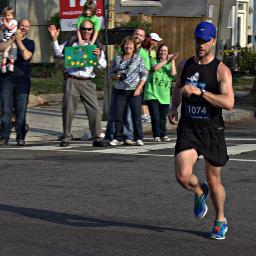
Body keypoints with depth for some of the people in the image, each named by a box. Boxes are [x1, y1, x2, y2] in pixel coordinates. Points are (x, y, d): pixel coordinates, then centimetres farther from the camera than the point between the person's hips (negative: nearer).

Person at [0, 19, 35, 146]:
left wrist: (18, 40, -3)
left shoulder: (30, 43, 12)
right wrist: (13, 39, -11)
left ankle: (20, 138, 1)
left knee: (21, 110, -3)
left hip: (22, 79, 0)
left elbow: (26, 56, -7)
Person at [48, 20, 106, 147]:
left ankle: (97, 138, -3)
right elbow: (58, 53, 4)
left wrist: (98, 56, -14)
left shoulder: (96, 47, 14)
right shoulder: (70, 43, 14)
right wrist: (54, 39, -6)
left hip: (87, 82, 0)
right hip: (71, 80, 0)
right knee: (68, 109, 0)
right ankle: (66, 138, 9)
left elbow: (103, 65, 6)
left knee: (94, 110, -7)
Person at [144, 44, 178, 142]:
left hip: (164, 96, 3)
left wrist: (172, 61, -6)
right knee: (155, 116, -9)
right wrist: (166, 60, -14)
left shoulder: (169, 64, 14)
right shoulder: (154, 61, 7)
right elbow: (155, 68, -15)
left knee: (163, 117, 5)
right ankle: (156, 135, -2)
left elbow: (173, 73, -5)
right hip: (152, 94, -2)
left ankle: (163, 135, 18)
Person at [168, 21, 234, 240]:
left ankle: (221, 221, 34)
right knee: (183, 176, -17)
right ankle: (199, 193, 19)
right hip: (188, 129, 2)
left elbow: (229, 102, -22)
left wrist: (200, 92, -30)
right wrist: (174, 108, 7)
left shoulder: (221, 70, -8)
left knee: (214, 181, 9)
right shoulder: (185, 65, 6)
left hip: (212, 131, -2)